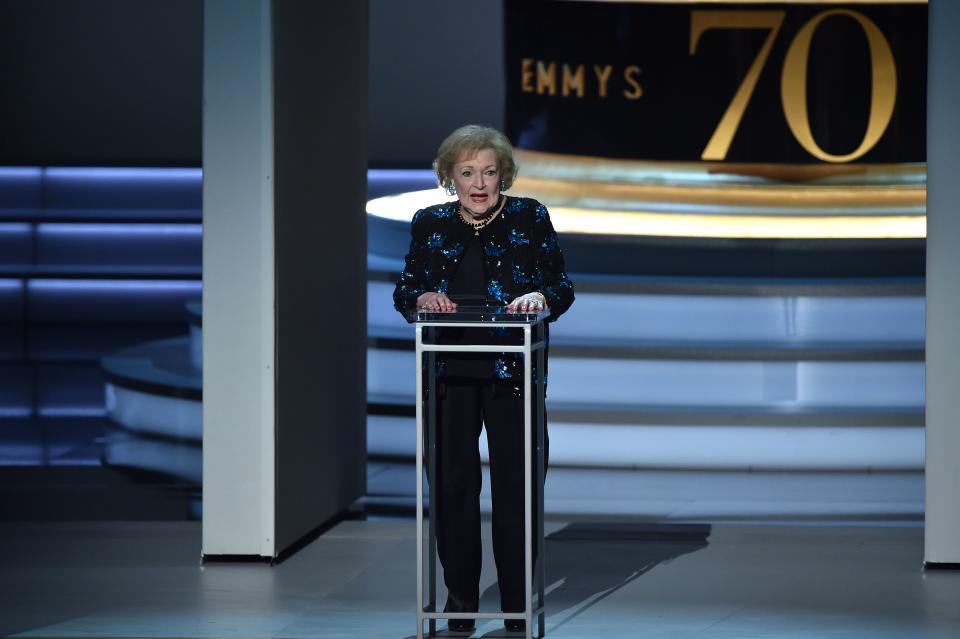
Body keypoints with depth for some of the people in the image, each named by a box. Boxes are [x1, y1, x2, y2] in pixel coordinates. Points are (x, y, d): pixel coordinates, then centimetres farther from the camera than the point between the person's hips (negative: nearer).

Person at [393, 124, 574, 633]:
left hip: (512, 374, -2)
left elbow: (563, 287, 2)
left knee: (516, 483, -3)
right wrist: (423, 298, -12)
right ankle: (460, 598, 12)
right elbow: (403, 291, 10)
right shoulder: (429, 224, 9)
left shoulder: (530, 218, 4)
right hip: (449, 374, 2)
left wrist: (540, 296, -19)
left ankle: (519, 604, 5)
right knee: (452, 481, 2)